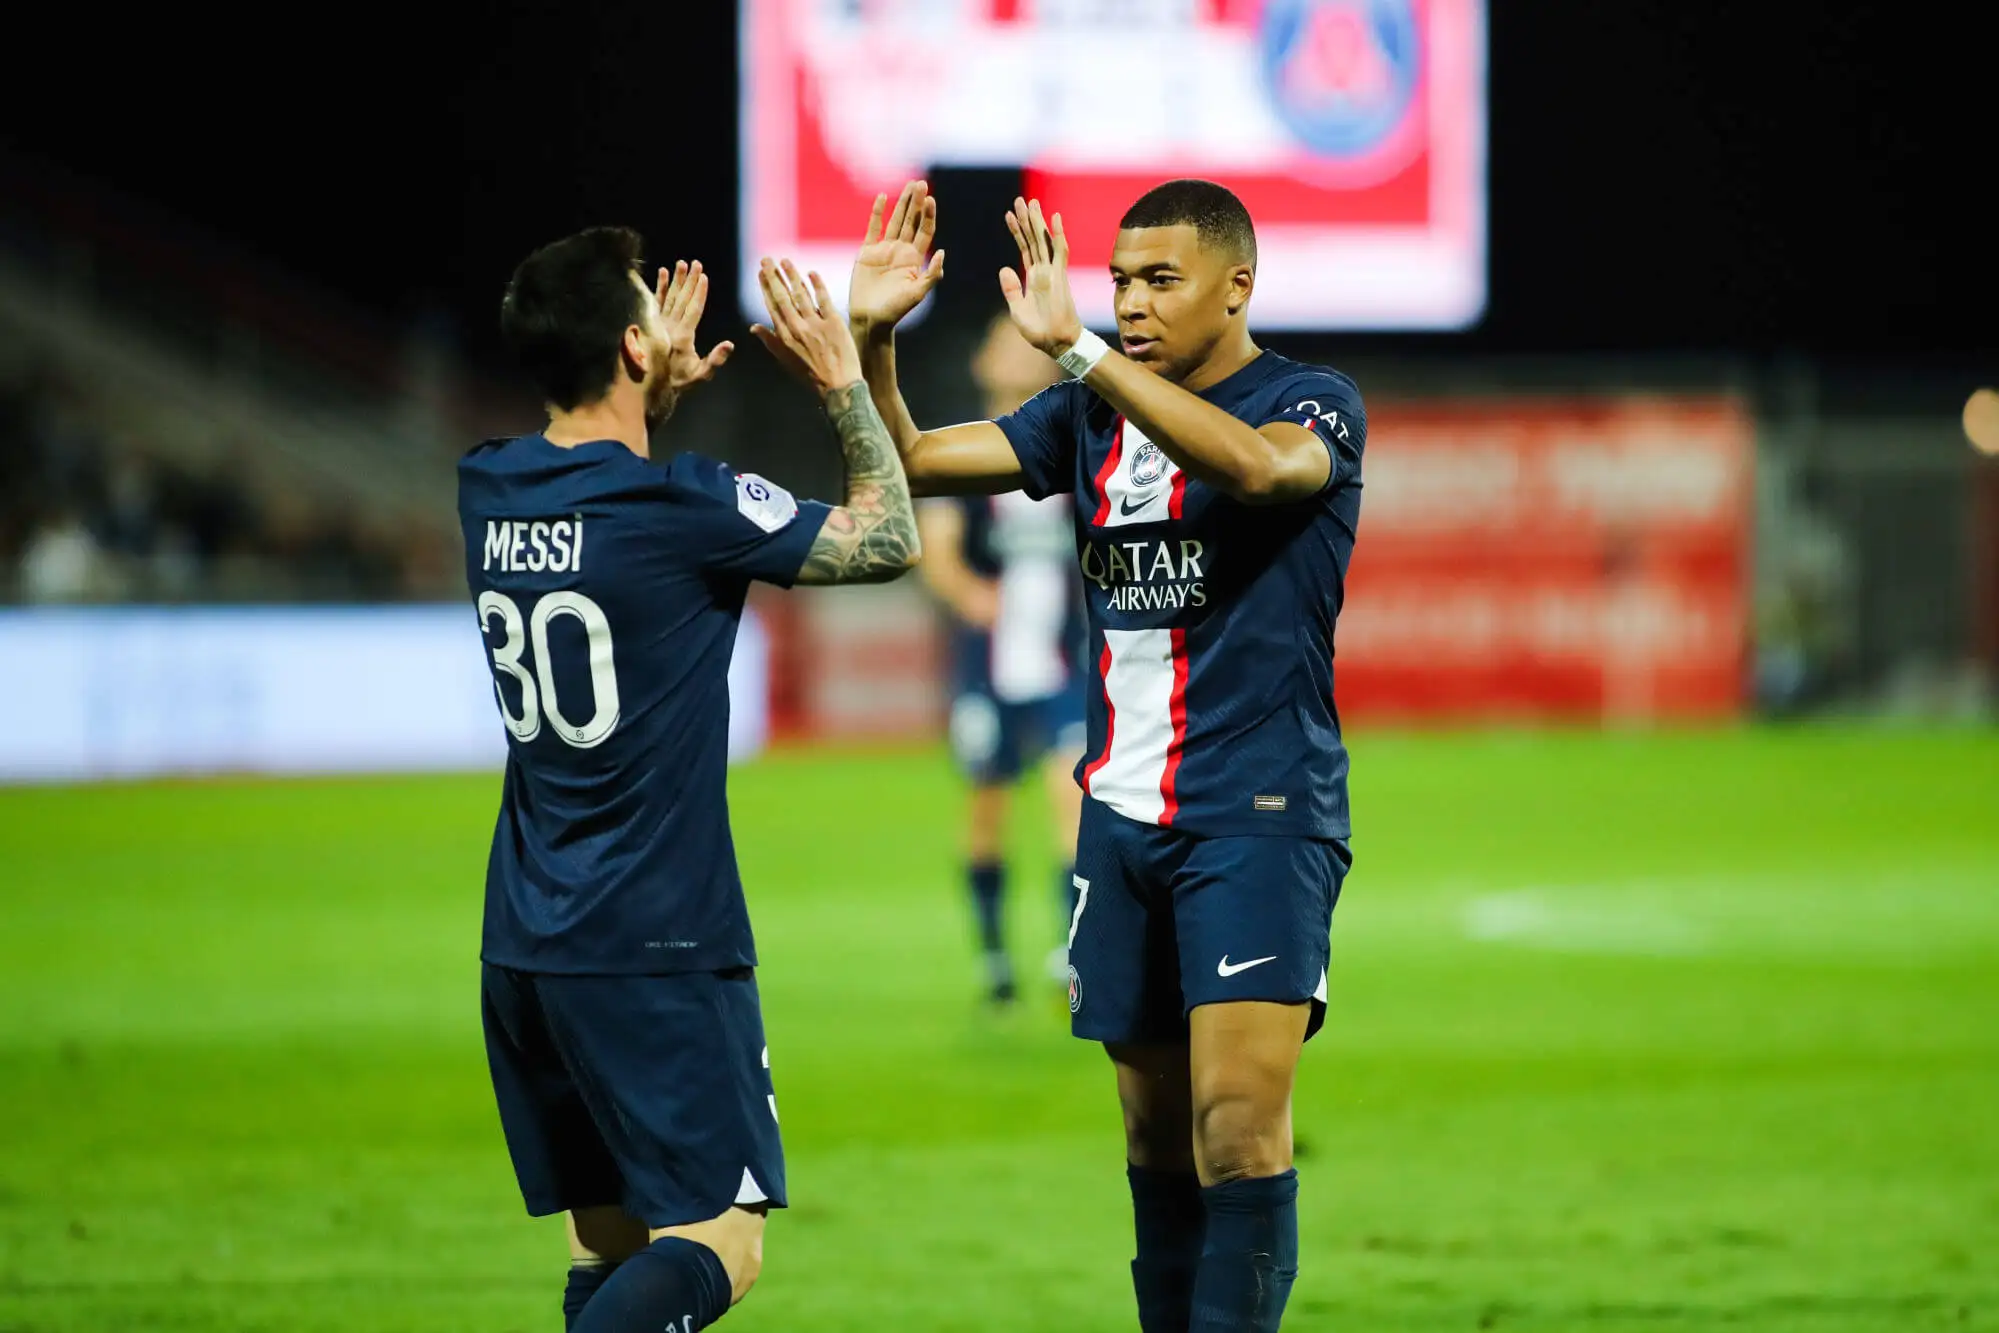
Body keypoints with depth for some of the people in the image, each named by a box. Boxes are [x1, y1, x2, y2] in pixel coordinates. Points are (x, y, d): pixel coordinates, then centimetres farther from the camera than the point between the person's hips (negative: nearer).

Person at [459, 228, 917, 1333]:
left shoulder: (486, 493, 5)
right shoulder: (685, 508, -14)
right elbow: (889, 539, 1)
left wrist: (657, 399, 32)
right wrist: (841, 379, 9)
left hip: (522, 950, 7)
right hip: (656, 951, -7)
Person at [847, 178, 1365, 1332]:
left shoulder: (1316, 407, -7)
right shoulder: (1093, 416, 11)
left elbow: (1256, 464, -31)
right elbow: (907, 466, 9)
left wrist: (1077, 349, -36)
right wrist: (874, 340, -9)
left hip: (1261, 811, -6)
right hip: (1124, 808, 6)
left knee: (1241, 1111, -18)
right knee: (1158, 1132, 9)